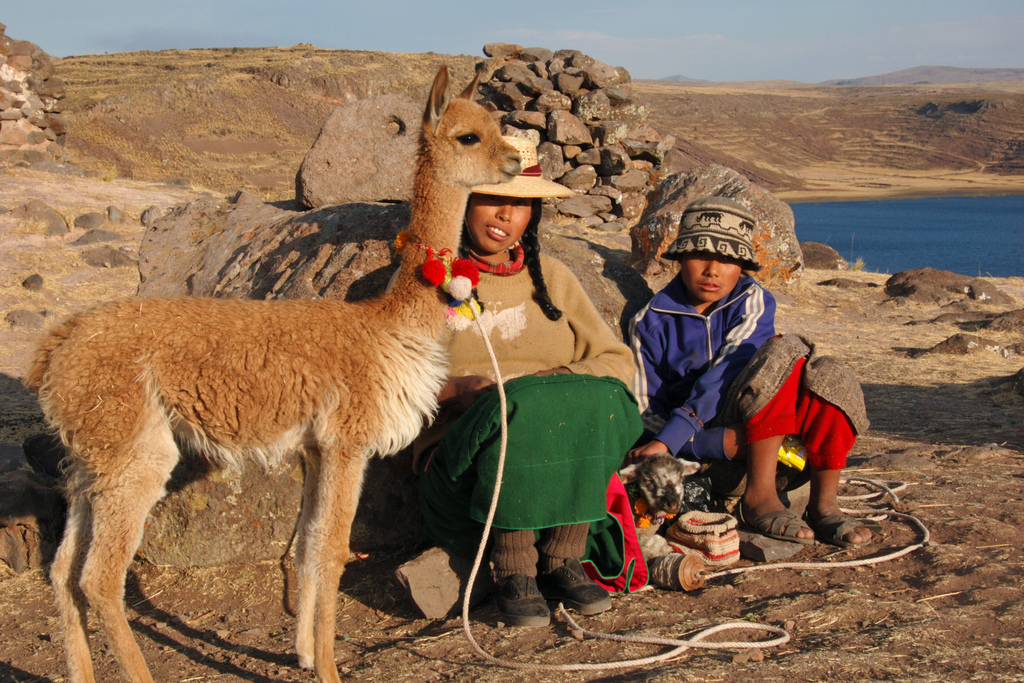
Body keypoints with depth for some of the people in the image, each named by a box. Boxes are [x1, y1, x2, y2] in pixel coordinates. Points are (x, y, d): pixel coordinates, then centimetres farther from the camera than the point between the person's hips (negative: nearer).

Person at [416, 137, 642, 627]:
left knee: (595, 400, -30)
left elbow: (617, 361, 13)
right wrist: (457, 387, -16)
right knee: (522, 406, -35)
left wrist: (564, 381, -9)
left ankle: (563, 559, -20)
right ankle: (512, 570, -24)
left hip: (564, 469, 3)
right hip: (463, 467, -2)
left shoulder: (552, 278, 18)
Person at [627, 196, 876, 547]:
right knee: (783, 353, -26)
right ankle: (759, 496, -30)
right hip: (706, 442, -3)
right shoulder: (650, 322, -4)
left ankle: (823, 505, -22)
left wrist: (670, 439, -33)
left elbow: (730, 370, -19)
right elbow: (643, 411, -6)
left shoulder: (753, 302, -2)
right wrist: (723, 443, -24)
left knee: (828, 376, -25)